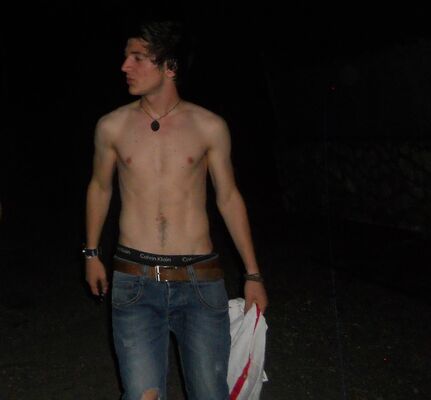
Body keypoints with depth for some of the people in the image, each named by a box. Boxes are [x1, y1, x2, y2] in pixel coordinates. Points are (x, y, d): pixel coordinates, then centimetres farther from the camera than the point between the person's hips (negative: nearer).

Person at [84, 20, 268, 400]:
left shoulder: (210, 127, -2)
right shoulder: (112, 126, 1)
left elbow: (229, 198, 7)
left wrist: (253, 275, 9)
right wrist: (91, 253, 21)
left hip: (201, 280, 0)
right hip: (134, 281, 0)